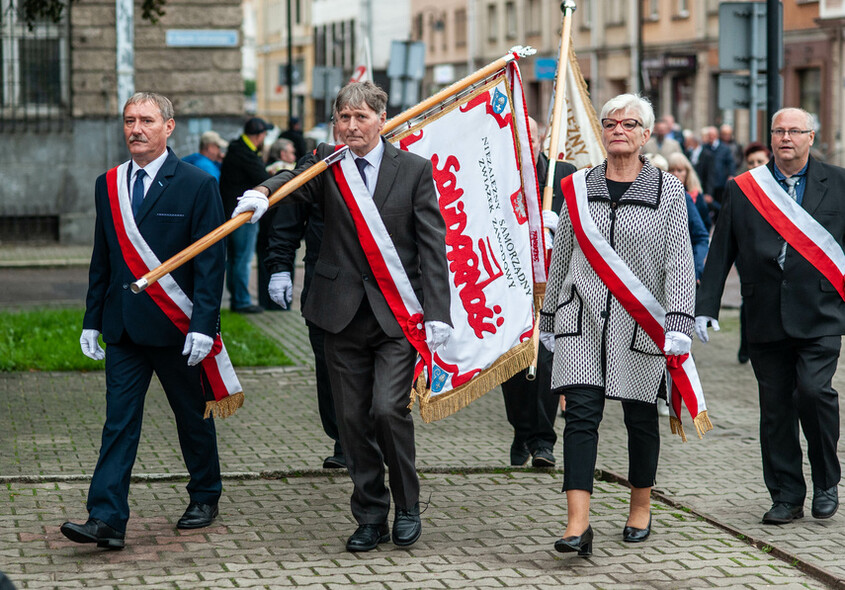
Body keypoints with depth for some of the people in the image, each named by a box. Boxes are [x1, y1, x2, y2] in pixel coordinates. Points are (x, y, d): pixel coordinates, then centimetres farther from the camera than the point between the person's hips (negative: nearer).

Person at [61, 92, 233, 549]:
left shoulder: (197, 185, -6)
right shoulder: (108, 185, 9)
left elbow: (211, 261, -9)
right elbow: (102, 259, 14)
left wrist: (204, 324, -17)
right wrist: (92, 320, 9)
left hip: (176, 326, -3)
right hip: (123, 326, 4)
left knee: (193, 417, 11)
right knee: (119, 421, -3)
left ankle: (205, 497, 30)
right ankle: (107, 519, -7)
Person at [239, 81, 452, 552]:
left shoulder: (414, 170, 1)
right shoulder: (326, 163, 6)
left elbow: (433, 247, -1)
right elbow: (296, 183, -16)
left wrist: (438, 314, -10)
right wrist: (264, 191, -40)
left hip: (398, 316, -2)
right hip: (344, 315, 3)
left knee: (388, 409, -14)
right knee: (353, 420, 5)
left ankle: (408, 505, 7)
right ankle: (372, 517, 18)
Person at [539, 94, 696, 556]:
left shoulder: (667, 190, 1)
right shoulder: (578, 186, 8)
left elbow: (680, 262, -3)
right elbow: (560, 255, 15)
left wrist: (678, 324, -13)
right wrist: (549, 317, 17)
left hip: (640, 321, -1)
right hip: (582, 318, 1)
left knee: (640, 415, 10)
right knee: (580, 413, -10)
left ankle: (640, 508, 30)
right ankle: (578, 524, -15)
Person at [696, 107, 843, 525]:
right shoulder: (743, 189, 9)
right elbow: (720, 252, 10)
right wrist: (705, 306, 3)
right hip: (767, 319, 2)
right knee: (775, 407, 5)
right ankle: (786, 495, 15)